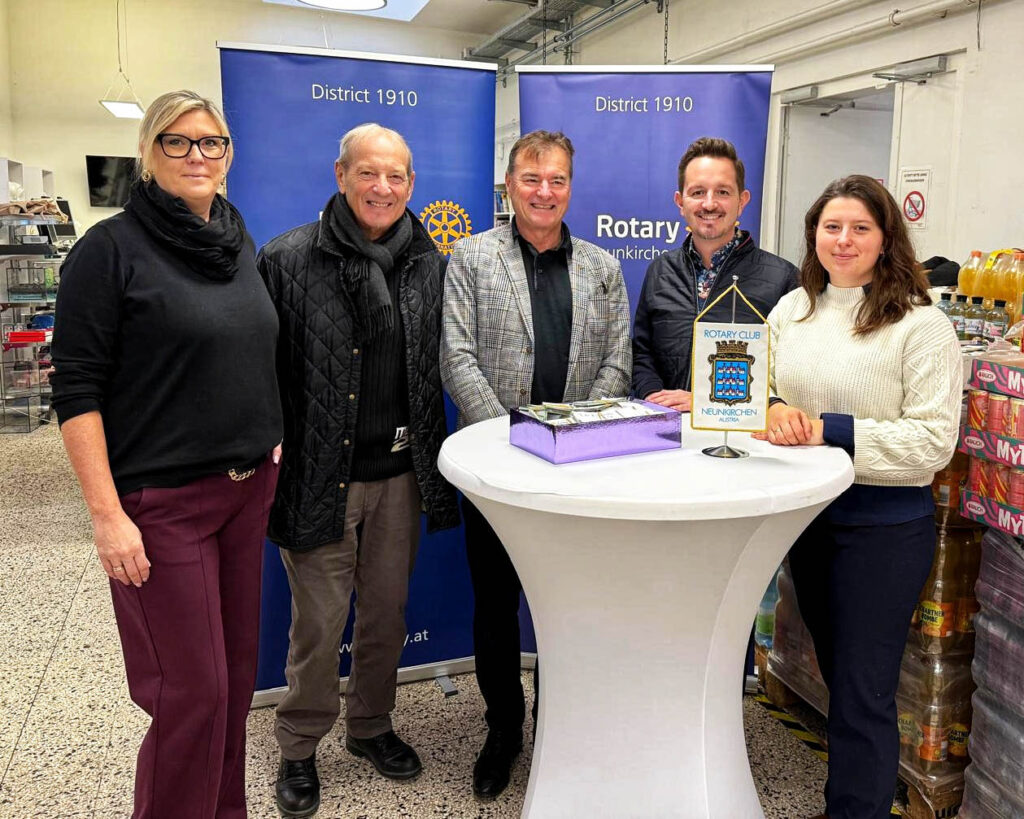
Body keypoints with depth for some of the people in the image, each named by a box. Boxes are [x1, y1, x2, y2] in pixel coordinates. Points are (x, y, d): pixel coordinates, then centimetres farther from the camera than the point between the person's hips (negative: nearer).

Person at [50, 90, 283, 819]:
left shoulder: (241, 245, 10)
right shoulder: (110, 250, -8)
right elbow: (77, 390, -11)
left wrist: (271, 445, 14)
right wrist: (107, 514, -16)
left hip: (249, 488, 6)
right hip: (162, 502, -6)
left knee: (237, 672, 13)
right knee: (192, 690, 0)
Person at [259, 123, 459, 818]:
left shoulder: (430, 264, 6)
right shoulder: (290, 260, -5)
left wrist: (435, 460, 8)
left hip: (401, 473, 4)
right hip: (320, 474, -3)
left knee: (387, 612, 16)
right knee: (320, 621, 5)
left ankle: (371, 726, 38)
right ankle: (299, 748, 28)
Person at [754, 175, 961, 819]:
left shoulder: (922, 325, -13)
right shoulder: (790, 311, 5)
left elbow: (934, 439, -18)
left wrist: (832, 430, -23)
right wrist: (774, 412, -14)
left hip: (885, 524, -6)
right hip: (807, 514, 6)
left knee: (862, 693, 2)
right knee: (836, 669, 23)